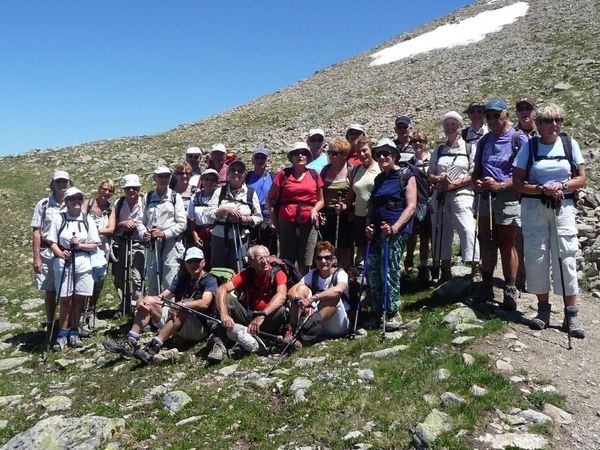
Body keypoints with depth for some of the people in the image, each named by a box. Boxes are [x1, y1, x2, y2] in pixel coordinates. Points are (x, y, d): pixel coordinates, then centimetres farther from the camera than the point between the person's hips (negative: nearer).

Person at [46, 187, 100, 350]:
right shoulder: (58, 218, 0)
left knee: (79, 300, 7)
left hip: (83, 263, 2)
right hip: (63, 263, -2)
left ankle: (73, 333, 20)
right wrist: (61, 253, -19)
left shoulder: (88, 220, 6)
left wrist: (80, 245, -11)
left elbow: (94, 245, 6)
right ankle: (62, 335, 11)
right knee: (65, 300, 1)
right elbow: (52, 242, -2)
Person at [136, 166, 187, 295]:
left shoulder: (175, 197, 2)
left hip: (171, 242, -4)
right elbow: (140, 220, 11)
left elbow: (182, 223, -3)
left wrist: (164, 233, -13)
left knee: (169, 282, -8)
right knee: (152, 281, 11)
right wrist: (143, 233, -8)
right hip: (152, 243, 4)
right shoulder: (148, 197, 11)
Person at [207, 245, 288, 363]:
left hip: (267, 322, -1)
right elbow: (222, 289, -19)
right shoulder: (246, 274, -5)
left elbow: (281, 295, -31)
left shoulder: (277, 274, -10)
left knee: (281, 310, -31)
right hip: (246, 316, 2)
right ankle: (220, 343, -28)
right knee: (227, 298, -20)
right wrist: (224, 314, -38)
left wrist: (262, 315, -45)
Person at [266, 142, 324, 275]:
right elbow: (269, 198, 8)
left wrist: (315, 210, -6)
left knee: (304, 263, 5)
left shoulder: (314, 175, 9)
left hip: (308, 222, 1)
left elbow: (320, 200, 14)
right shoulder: (284, 174, 4)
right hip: (286, 221, -1)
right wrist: (273, 217, -1)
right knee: (286, 261, 5)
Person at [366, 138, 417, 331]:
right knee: (373, 270, 4)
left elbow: (411, 206, -8)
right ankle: (377, 311, 17)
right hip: (377, 230, 7)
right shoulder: (378, 179, 19)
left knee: (390, 270, -9)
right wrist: (368, 225, 6)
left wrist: (394, 227, -20)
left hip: (396, 230, -6)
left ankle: (393, 313, 2)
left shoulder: (406, 176, 0)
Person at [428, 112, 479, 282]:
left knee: (467, 230, -18)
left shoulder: (469, 149, 5)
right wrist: (439, 179, -8)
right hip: (440, 197, 4)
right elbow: (430, 175, 13)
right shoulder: (438, 150, 17)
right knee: (441, 232, 6)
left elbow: (474, 175, -3)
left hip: (461, 194, -4)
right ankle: (445, 273, 16)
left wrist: (454, 184, -14)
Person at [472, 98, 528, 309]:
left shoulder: (518, 139, -4)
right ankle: (486, 286, 20)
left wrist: (501, 185, -19)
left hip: (508, 198, -5)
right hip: (485, 197, 5)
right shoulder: (484, 141, 14)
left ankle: (510, 290, 8)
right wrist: (476, 183, -2)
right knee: (487, 243, 10)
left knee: (507, 245, -1)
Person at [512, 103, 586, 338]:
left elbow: (581, 178, 7)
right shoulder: (529, 146, 2)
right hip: (534, 208, 0)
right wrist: (543, 188, -15)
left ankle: (571, 315, 4)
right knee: (537, 257, 2)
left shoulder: (569, 143, 6)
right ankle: (543, 310, 15)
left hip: (563, 207, 1)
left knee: (566, 257, -3)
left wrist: (562, 185, -11)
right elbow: (518, 182, -1)